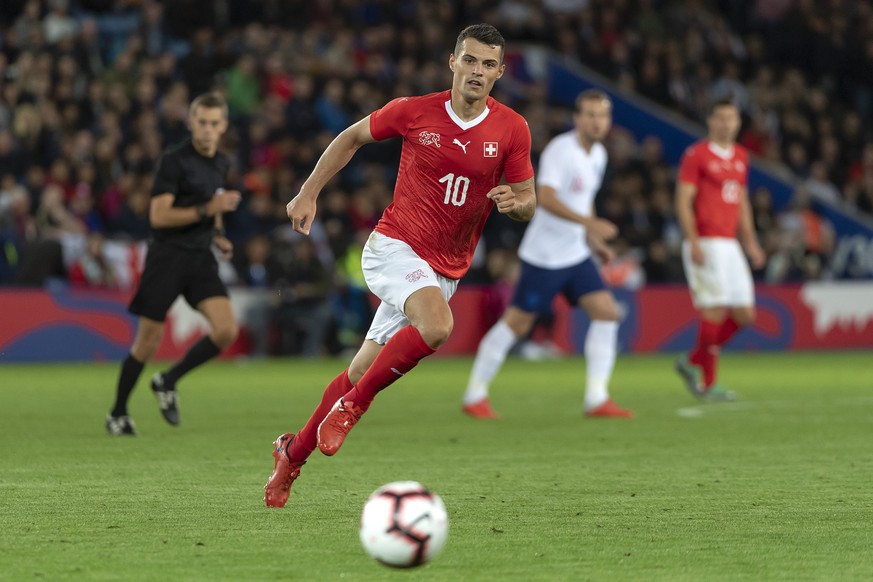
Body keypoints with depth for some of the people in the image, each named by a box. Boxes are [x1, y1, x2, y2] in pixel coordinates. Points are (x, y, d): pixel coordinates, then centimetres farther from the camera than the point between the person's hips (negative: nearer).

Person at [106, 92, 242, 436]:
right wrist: (207, 209, -22)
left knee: (226, 331, -13)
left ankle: (168, 382, 8)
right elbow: (159, 216, -17)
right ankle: (118, 413, 17)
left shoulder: (222, 164, 12)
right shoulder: (174, 160, -10)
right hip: (167, 256, -5)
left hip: (201, 259, 6)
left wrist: (218, 235, 11)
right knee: (148, 342, -1)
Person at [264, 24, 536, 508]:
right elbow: (352, 138, 10)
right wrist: (308, 194, 8)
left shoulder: (512, 130, -3)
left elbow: (527, 204, 6)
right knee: (437, 325, -33)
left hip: (445, 269, 3)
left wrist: (515, 203, -18)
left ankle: (294, 451, 27)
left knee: (363, 370, 8)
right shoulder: (413, 112, -7)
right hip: (394, 246, -3)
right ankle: (353, 405, -14)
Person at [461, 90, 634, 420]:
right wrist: (590, 223, -37)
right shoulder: (560, 150, -17)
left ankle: (596, 399, -4)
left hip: (576, 255, 8)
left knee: (607, 312, -5)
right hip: (544, 255, -8)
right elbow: (545, 198, -29)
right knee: (517, 322, -1)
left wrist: (593, 240, 17)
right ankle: (475, 396, 12)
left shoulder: (598, 155, 9)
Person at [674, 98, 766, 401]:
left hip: (730, 245, 8)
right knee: (715, 312, -11)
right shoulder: (696, 155, -6)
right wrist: (694, 242, -18)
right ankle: (707, 384, -2)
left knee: (744, 314, 5)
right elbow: (683, 201, -9)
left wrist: (750, 242, 18)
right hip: (706, 245, -8)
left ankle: (691, 362, 18)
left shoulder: (741, 157, 16)